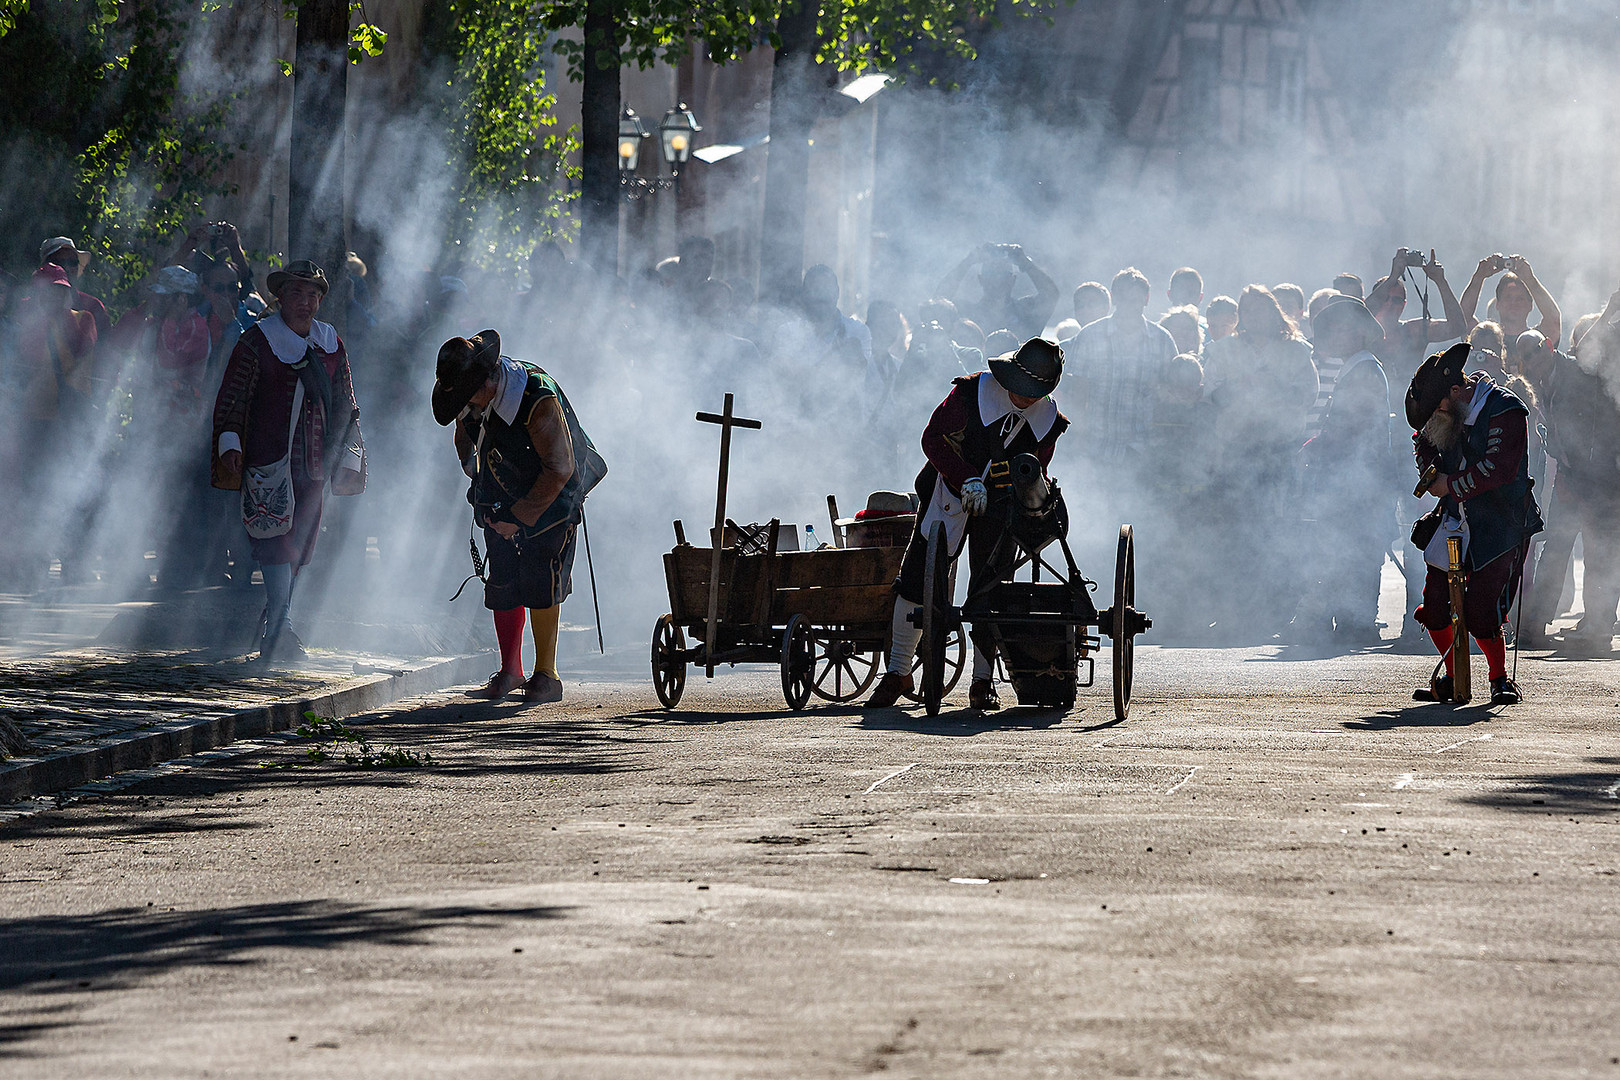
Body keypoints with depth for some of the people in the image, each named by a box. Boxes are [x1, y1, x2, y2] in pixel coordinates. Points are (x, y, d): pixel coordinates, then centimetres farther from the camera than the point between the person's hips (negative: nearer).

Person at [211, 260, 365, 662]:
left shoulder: (330, 344, 14)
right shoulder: (257, 342, -1)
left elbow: (345, 406, 21)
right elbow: (231, 401, -2)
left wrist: (347, 459, 16)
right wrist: (229, 445, -13)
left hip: (314, 462, 5)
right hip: (269, 459, -5)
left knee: (301, 544, 6)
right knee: (276, 537, -17)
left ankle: (275, 635, 14)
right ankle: (282, 627, -24)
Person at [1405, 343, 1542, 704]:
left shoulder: (1505, 411, -16)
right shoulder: (1450, 413, 8)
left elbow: (1499, 469, -23)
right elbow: (1422, 439, 26)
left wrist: (1450, 485, -16)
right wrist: (1430, 470, 5)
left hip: (1499, 526, -7)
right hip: (1456, 519, 7)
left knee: (1480, 609, -16)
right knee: (1435, 600, 4)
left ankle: (1500, 679, 2)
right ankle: (1452, 678, 21)